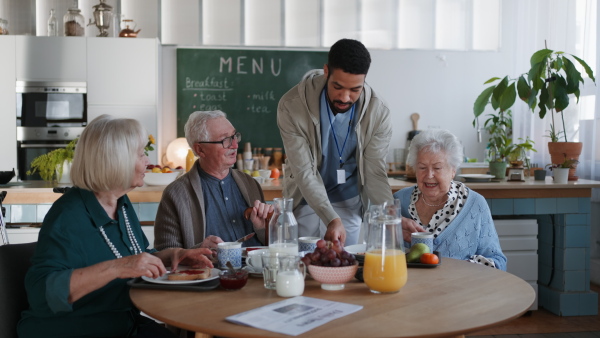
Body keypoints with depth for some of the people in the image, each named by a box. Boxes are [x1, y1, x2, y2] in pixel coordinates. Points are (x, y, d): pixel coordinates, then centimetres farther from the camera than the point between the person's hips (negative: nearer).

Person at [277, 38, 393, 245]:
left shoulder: (378, 113, -16)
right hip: (306, 203, -1)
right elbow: (304, 172, -24)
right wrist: (332, 219, -35)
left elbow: (375, 174, -13)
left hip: (351, 204, 2)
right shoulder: (291, 106, -22)